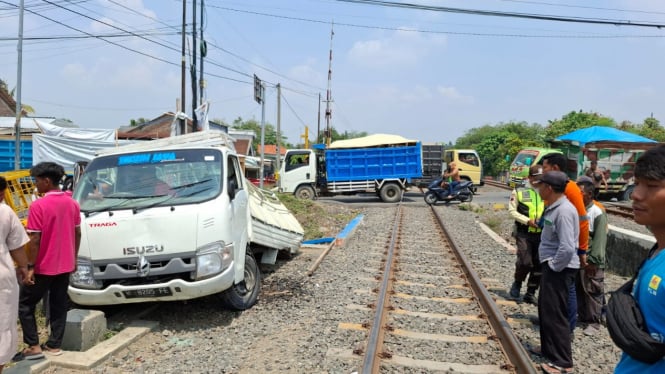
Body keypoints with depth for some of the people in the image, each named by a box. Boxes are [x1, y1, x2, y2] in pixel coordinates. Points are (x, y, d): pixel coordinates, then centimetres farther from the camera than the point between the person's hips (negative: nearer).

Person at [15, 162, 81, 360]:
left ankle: (33, 346, 9)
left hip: (44, 267, -6)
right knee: (59, 305, 13)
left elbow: (35, 240, -18)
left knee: (25, 304, 10)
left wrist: (30, 267, -12)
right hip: (65, 265, 6)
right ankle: (54, 345, 19)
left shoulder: (38, 206, -18)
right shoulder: (72, 203, 3)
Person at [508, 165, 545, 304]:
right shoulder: (519, 191, -1)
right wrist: (527, 221, -13)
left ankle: (530, 293, 20)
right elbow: (512, 210, -2)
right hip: (524, 232, -3)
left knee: (538, 264, 6)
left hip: (541, 233, 3)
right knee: (525, 262, -11)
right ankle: (517, 283, 18)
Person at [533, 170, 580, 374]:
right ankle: (550, 350, 36)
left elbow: (567, 248, -28)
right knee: (545, 310, 21)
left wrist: (553, 266, -16)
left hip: (560, 269, -10)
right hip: (552, 266, 10)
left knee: (555, 314, -1)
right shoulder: (554, 207, 8)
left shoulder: (564, 211, -22)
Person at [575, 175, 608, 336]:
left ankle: (594, 322, 14)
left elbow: (600, 239, -15)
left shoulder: (598, 212, -13)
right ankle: (582, 316, 28)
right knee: (578, 290, 14)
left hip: (590, 260, -6)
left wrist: (593, 260, -18)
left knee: (592, 291, 3)